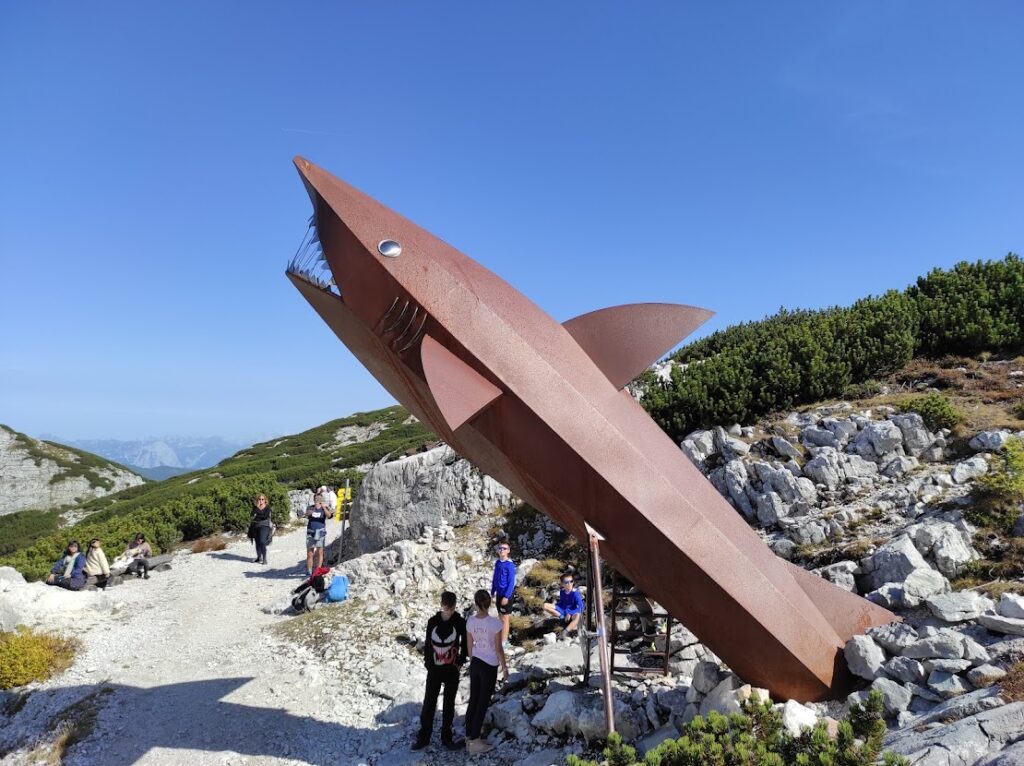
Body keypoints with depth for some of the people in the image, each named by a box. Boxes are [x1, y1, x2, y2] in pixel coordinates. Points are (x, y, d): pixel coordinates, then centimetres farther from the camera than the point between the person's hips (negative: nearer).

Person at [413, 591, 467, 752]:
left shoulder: (460, 623, -9)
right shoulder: (432, 622, -4)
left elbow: (465, 644, 2)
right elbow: (428, 644, 5)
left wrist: (460, 662, -2)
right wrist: (427, 662, 2)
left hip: (452, 670, -1)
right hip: (434, 669, 1)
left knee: (449, 704, 11)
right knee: (428, 703, 6)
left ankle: (446, 737, 24)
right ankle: (424, 737, 20)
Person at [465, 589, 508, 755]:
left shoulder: (470, 621, -5)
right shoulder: (495, 622, -20)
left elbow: (469, 646, 5)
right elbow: (498, 649, -13)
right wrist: (504, 668, 0)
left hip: (475, 664, 5)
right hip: (489, 666, -5)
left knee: (473, 701, 17)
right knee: (483, 703, 6)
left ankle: (469, 738, 27)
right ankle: (474, 742, 14)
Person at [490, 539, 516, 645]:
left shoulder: (510, 564, -16)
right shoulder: (497, 563, 5)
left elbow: (511, 582, -17)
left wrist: (506, 596, -18)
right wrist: (493, 593, 14)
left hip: (506, 595, -7)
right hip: (499, 594, 7)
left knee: (504, 618, 0)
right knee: (500, 617, 15)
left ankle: (503, 642, 6)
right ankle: (503, 638, 25)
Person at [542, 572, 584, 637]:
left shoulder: (575, 593, -17)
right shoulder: (562, 592, -2)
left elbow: (581, 607, -21)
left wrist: (570, 613, -26)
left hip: (572, 612, -5)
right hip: (563, 611, 5)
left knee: (577, 616, -43)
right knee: (546, 606, -12)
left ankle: (565, 633, -51)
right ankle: (562, 617, -17)